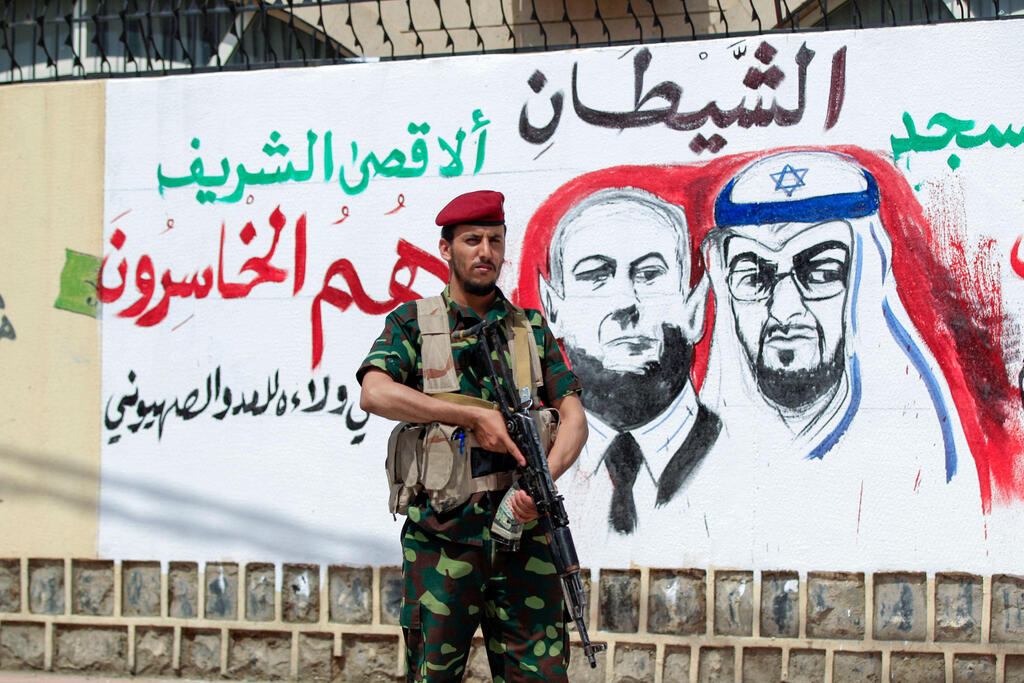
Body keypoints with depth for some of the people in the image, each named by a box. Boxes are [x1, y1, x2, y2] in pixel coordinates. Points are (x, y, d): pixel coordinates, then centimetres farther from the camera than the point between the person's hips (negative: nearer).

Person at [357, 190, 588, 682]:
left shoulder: (531, 328, 14)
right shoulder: (413, 323, 7)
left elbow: (574, 418, 6)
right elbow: (375, 393, -12)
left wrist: (545, 477, -14)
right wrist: (474, 416, -17)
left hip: (524, 530, 2)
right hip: (441, 536, -2)